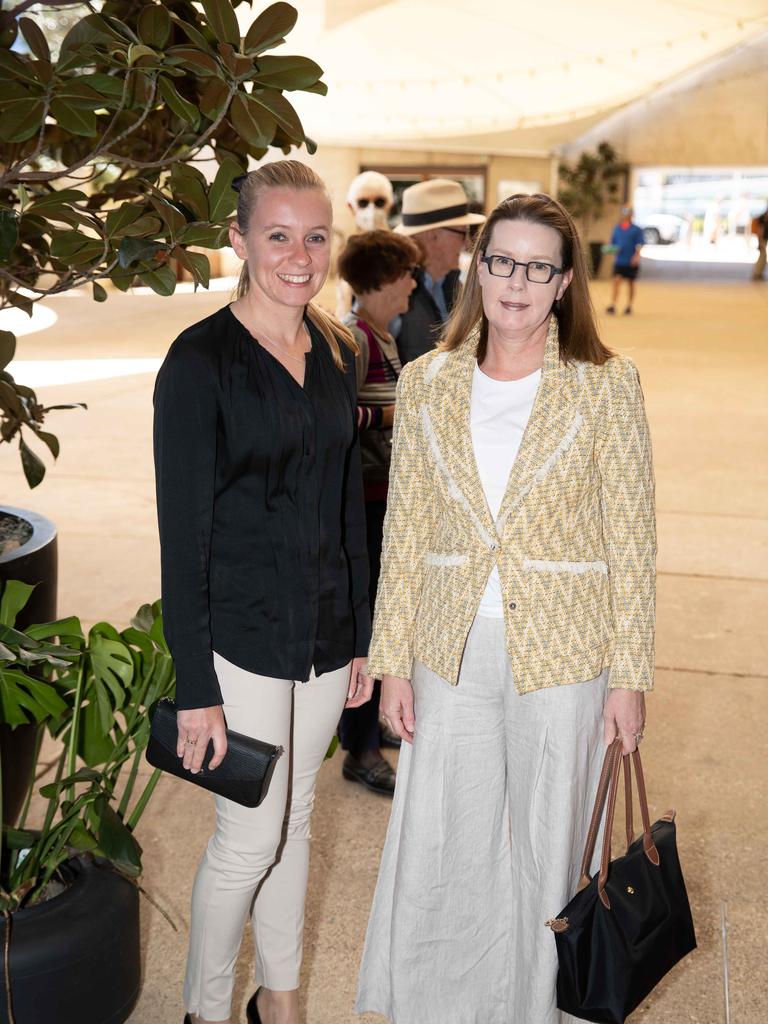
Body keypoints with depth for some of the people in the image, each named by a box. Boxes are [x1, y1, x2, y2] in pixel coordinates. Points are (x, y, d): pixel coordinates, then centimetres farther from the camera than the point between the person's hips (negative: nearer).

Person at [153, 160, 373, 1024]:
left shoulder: (335, 353, 5)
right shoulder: (201, 360, -14)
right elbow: (183, 533, -14)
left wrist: (360, 635, 11)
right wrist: (196, 686, -15)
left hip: (325, 630, 6)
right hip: (241, 635, -6)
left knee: (294, 822, 19)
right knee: (249, 839, 5)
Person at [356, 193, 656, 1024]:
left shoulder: (605, 384, -5)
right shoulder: (425, 383, 2)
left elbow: (631, 540, -3)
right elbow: (403, 533, 5)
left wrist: (630, 674, -5)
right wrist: (392, 661, 4)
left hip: (560, 653, -2)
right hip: (451, 651, 2)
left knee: (544, 853, 13)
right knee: (438, 849, 12)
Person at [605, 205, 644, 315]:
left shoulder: (637, 229, 1)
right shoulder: (617, 228, 12)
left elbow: (639, 244, -4)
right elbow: (612, 243, 16)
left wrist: (637, 255, -19)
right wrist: (611, 249, -6)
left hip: (631, 262, -2)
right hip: (619, 260, 2)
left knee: (630, 283, 7)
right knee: (616, 280, -10)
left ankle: (629, 306, 17)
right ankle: (613, 305, -17)